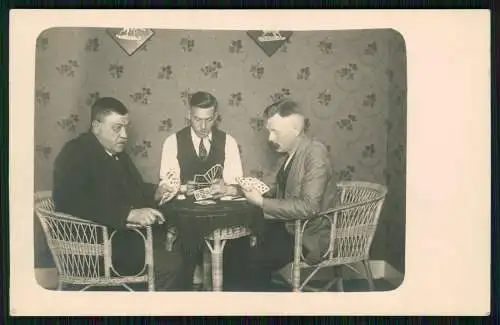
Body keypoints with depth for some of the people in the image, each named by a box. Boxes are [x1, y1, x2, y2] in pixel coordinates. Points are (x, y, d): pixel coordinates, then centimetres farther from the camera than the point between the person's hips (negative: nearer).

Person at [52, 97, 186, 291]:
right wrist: (129, 214, -31)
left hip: (129, 233, 9)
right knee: (170, 263, -24)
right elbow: (72, 204, -25)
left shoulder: (117, 153, 17)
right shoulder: (75, 154, -9)